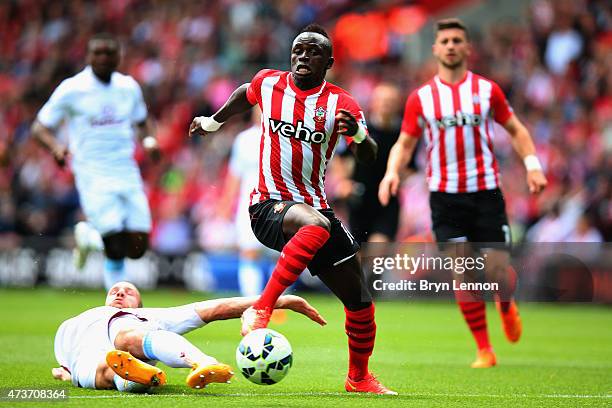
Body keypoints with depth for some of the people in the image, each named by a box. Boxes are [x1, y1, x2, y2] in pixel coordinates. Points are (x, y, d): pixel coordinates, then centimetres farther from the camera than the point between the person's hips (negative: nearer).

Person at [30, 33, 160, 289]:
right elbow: (40, 128, -1)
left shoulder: (129, 87, 9)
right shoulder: (71, 89, -4)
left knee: (137, 249, 0)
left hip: (128, 174, 5)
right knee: (116, 248, -17)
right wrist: (56, 147, -22)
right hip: (94, 178, -5)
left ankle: (89, 236, 28)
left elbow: (142, 121, 25)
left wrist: (149, 139, 2)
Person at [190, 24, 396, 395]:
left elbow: (370, 157, -14)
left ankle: (359, 378, 29)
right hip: (269, 207, -3)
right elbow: (246, 94, 26)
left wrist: (357, 134, -34)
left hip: (315, 207, 3)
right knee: (316, 225, -40)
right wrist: (215, 121, 34)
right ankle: (261, 310, -40)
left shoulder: (341, 104, -2)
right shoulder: (268, 83, 1)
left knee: (360, 300, 6)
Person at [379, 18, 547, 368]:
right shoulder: (421, 98, 5)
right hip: (445, 196, 0)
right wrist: (392, 171, -10)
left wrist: (532, 165, -3)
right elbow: (405, 143, 9)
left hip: (487, 192, 0)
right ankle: (484, 350, 3)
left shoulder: (488, 90, 4)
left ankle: (507, 306, 32)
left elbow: (515, 129, 12)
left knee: (498, 269, -5)